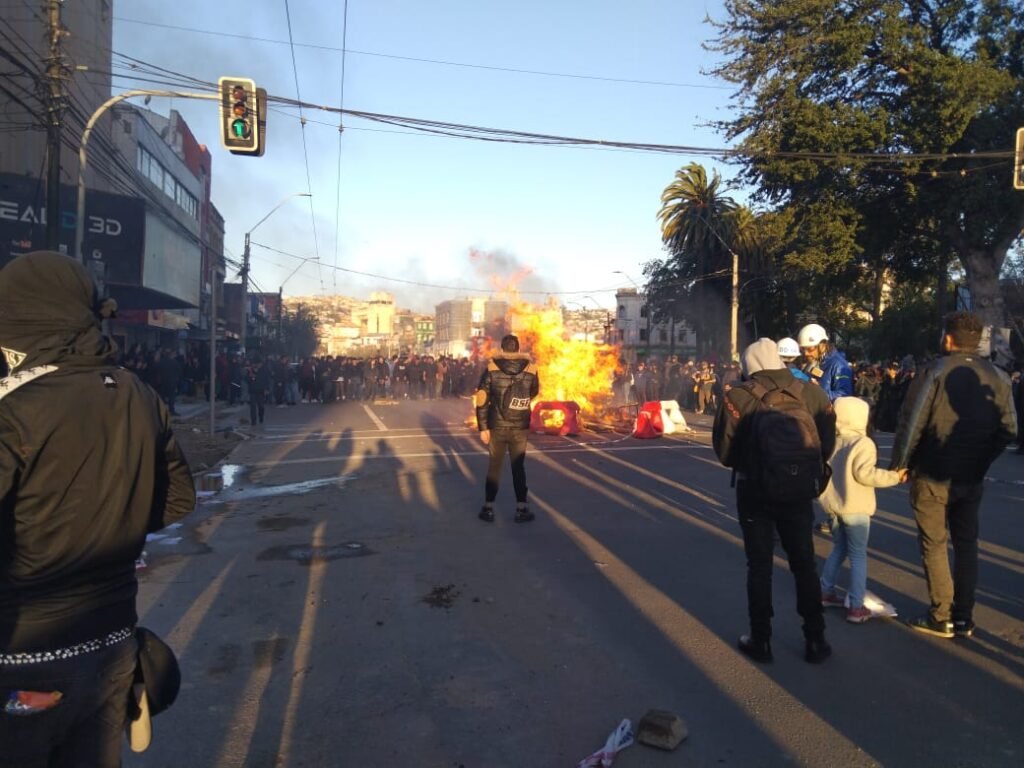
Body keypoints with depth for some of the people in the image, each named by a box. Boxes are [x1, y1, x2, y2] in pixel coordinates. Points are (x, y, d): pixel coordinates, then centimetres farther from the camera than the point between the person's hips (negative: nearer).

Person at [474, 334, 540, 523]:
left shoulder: (492, 368, -6)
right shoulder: (530, 369, -3)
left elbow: (481, 399, -9)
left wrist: (482, 427, -4)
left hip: (496, 426, 0)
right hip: (520, 427, 0)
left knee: (494, 466, 11)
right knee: (518, 466, 13)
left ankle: (488, 508, 15)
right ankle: (521, 508, 13)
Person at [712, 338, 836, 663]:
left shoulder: (738, 397, -12)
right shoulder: (811, 393, -4)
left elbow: (724, 451, -9)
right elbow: (827, 444, 0)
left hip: (755, 491, -2)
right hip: (799, 490, 2)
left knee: (759, 566, 11)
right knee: (804, 564, 17)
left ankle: (760, 640, 18)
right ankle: (815, 640, 24)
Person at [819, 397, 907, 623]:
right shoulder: (863, 443, -15)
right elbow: (864, 474, -23)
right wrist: (895, 476, -15)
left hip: (832, 504, 7)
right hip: (854, 508, -6)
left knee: (839, 549, 21)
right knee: (858, 555, 1)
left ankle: (825, 592, 25)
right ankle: (856, 607, 2)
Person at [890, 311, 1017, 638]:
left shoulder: (935, 372, -12)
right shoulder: (997, 377, 2)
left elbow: (911, 423, -15)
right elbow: (1008, 430, 3)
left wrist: (899, 464, -4)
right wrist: (982, 459, 15)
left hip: (933, 475, -5)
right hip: (972, 477, 5)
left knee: (934, 544, 5)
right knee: (966, 544, 15)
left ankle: (941, 618, 9)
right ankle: (964, 618, 20)